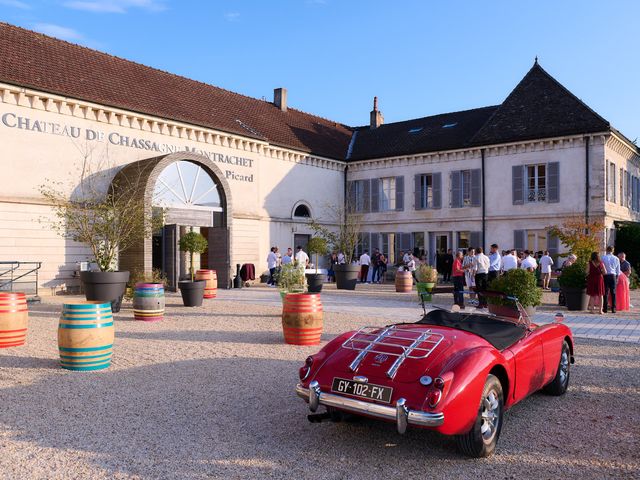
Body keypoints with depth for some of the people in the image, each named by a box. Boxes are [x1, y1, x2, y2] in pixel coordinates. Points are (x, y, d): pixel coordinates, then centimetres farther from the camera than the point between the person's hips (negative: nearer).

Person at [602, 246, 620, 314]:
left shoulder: (603, 258, -4)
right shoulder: (616, 259, 6)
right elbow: (618, 270, 11)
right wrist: (617, 277, 19)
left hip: (606, 276, -2)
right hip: (613, 276, 2)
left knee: (606, 292, 0)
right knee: (613, 292, 6)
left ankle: (605, 308, -1)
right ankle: (613, 308, 5)